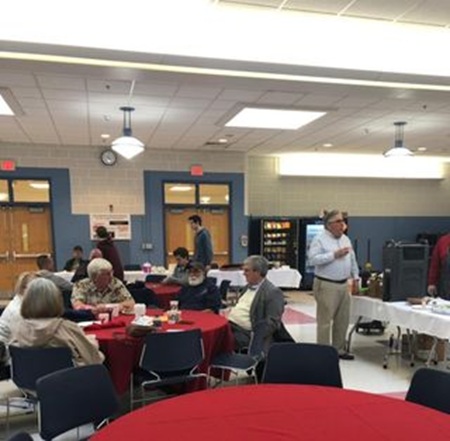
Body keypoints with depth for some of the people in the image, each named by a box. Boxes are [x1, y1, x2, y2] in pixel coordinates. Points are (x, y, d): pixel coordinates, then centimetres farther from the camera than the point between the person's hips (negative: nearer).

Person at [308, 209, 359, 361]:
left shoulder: (346, 239, 15)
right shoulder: (319, 239, -9)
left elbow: (352, 259, 21)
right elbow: (313, 259, -20)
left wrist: (355, 277, 14)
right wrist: (334, 254, -20)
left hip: (344, 284, 7)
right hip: (326, 285, -7)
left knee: (343, 320, 12)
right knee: (325, 320, -2)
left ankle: (339, 349, 24)